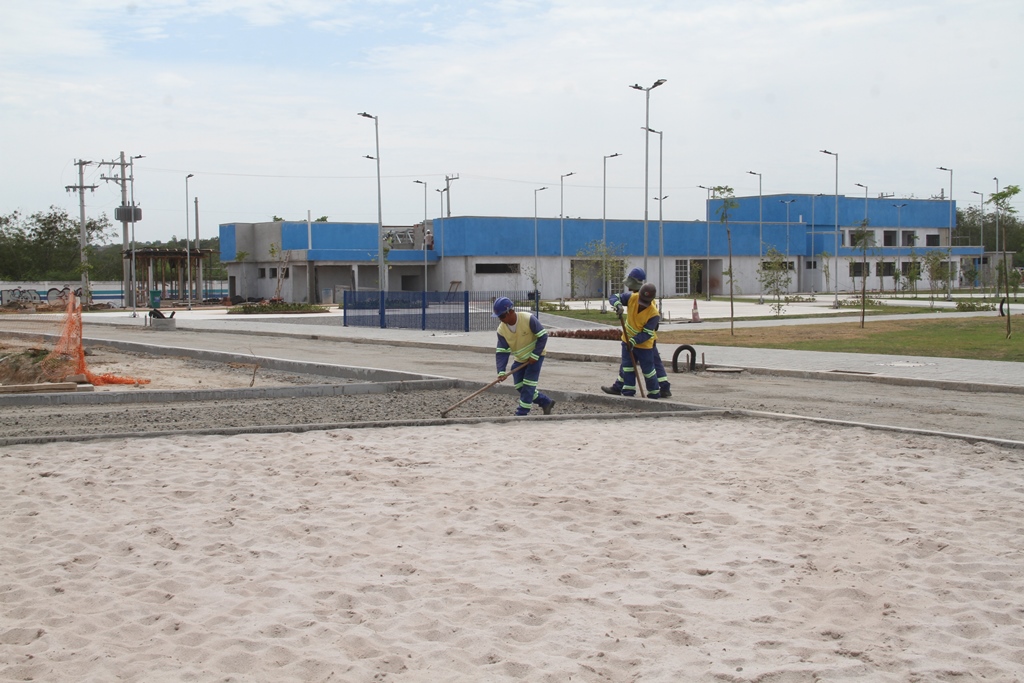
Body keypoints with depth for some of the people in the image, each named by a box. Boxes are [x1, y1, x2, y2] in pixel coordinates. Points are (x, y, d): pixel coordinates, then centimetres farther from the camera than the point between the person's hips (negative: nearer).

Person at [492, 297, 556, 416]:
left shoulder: (528, 319, -27)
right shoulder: (501, 330, -14)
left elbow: (543, 336, -19)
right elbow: (501, 352, -13)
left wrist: (535, 355, -22)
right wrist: (501, 371, -24)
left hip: (535, 356, -5)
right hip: (519, 359, 5)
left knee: (528, 385, -11)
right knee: (520, 386, 4)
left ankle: (521, 414, -5)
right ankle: (546, 402, 21)